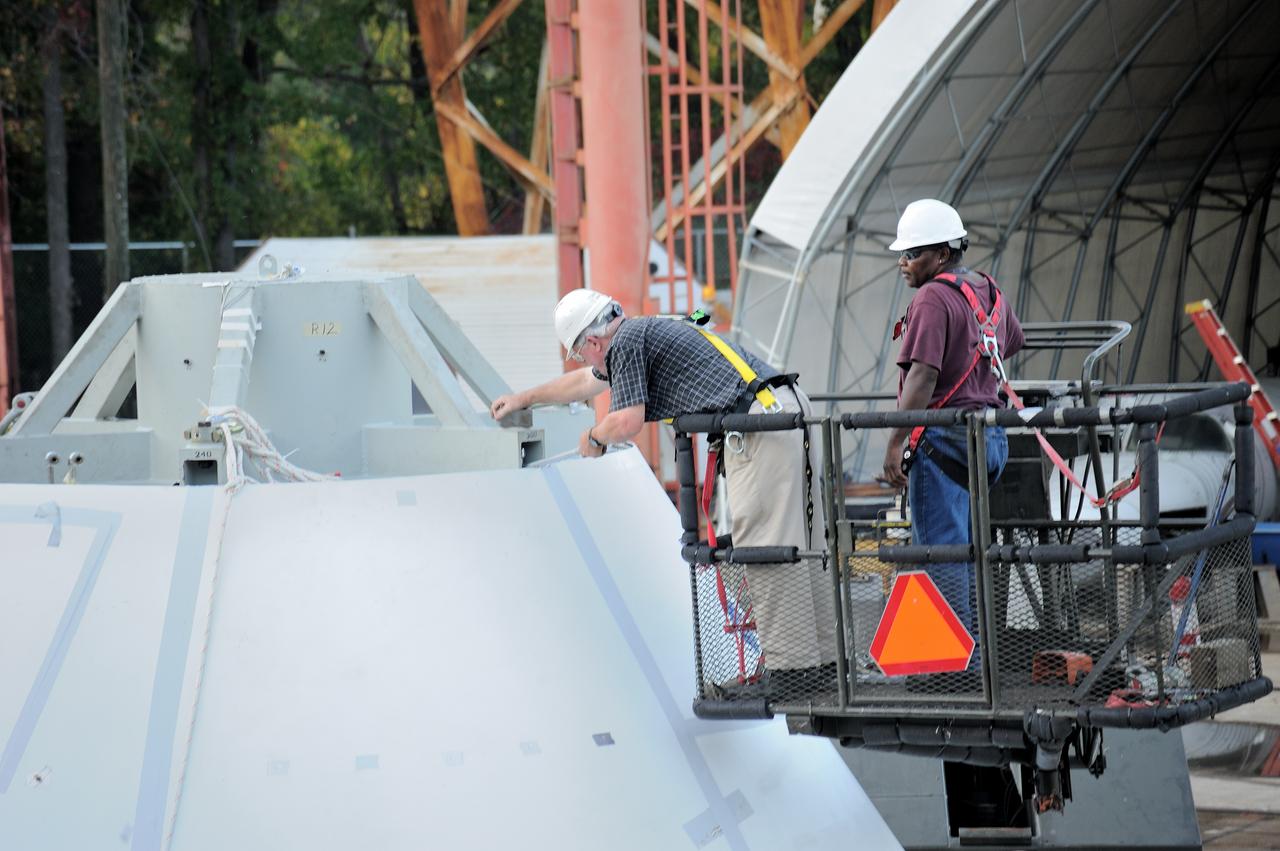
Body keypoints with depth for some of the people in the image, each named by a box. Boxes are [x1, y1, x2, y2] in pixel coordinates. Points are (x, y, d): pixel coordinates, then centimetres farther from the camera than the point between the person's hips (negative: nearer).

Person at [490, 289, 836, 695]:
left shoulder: (626, 342, -3)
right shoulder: (643, 332, 28)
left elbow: (627, 422, -9)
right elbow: (586, 380, 45)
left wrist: (593, 437, 13)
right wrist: (524, 398, 56)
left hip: (759, 425, -10)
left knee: (765, 547, -9)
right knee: (801, 545, 11)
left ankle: (791, 666, -10)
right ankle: (823, 658, 15)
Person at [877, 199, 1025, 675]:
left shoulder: (933, 299, -14)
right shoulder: (988, 293, 14)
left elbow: (922, 377, -23)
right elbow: (1012, 342, 35)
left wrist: (895, 445, -24)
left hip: (943, 436, -9)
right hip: (987, 435, 9)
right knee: (965, 549, 15)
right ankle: (975, 659, 16)